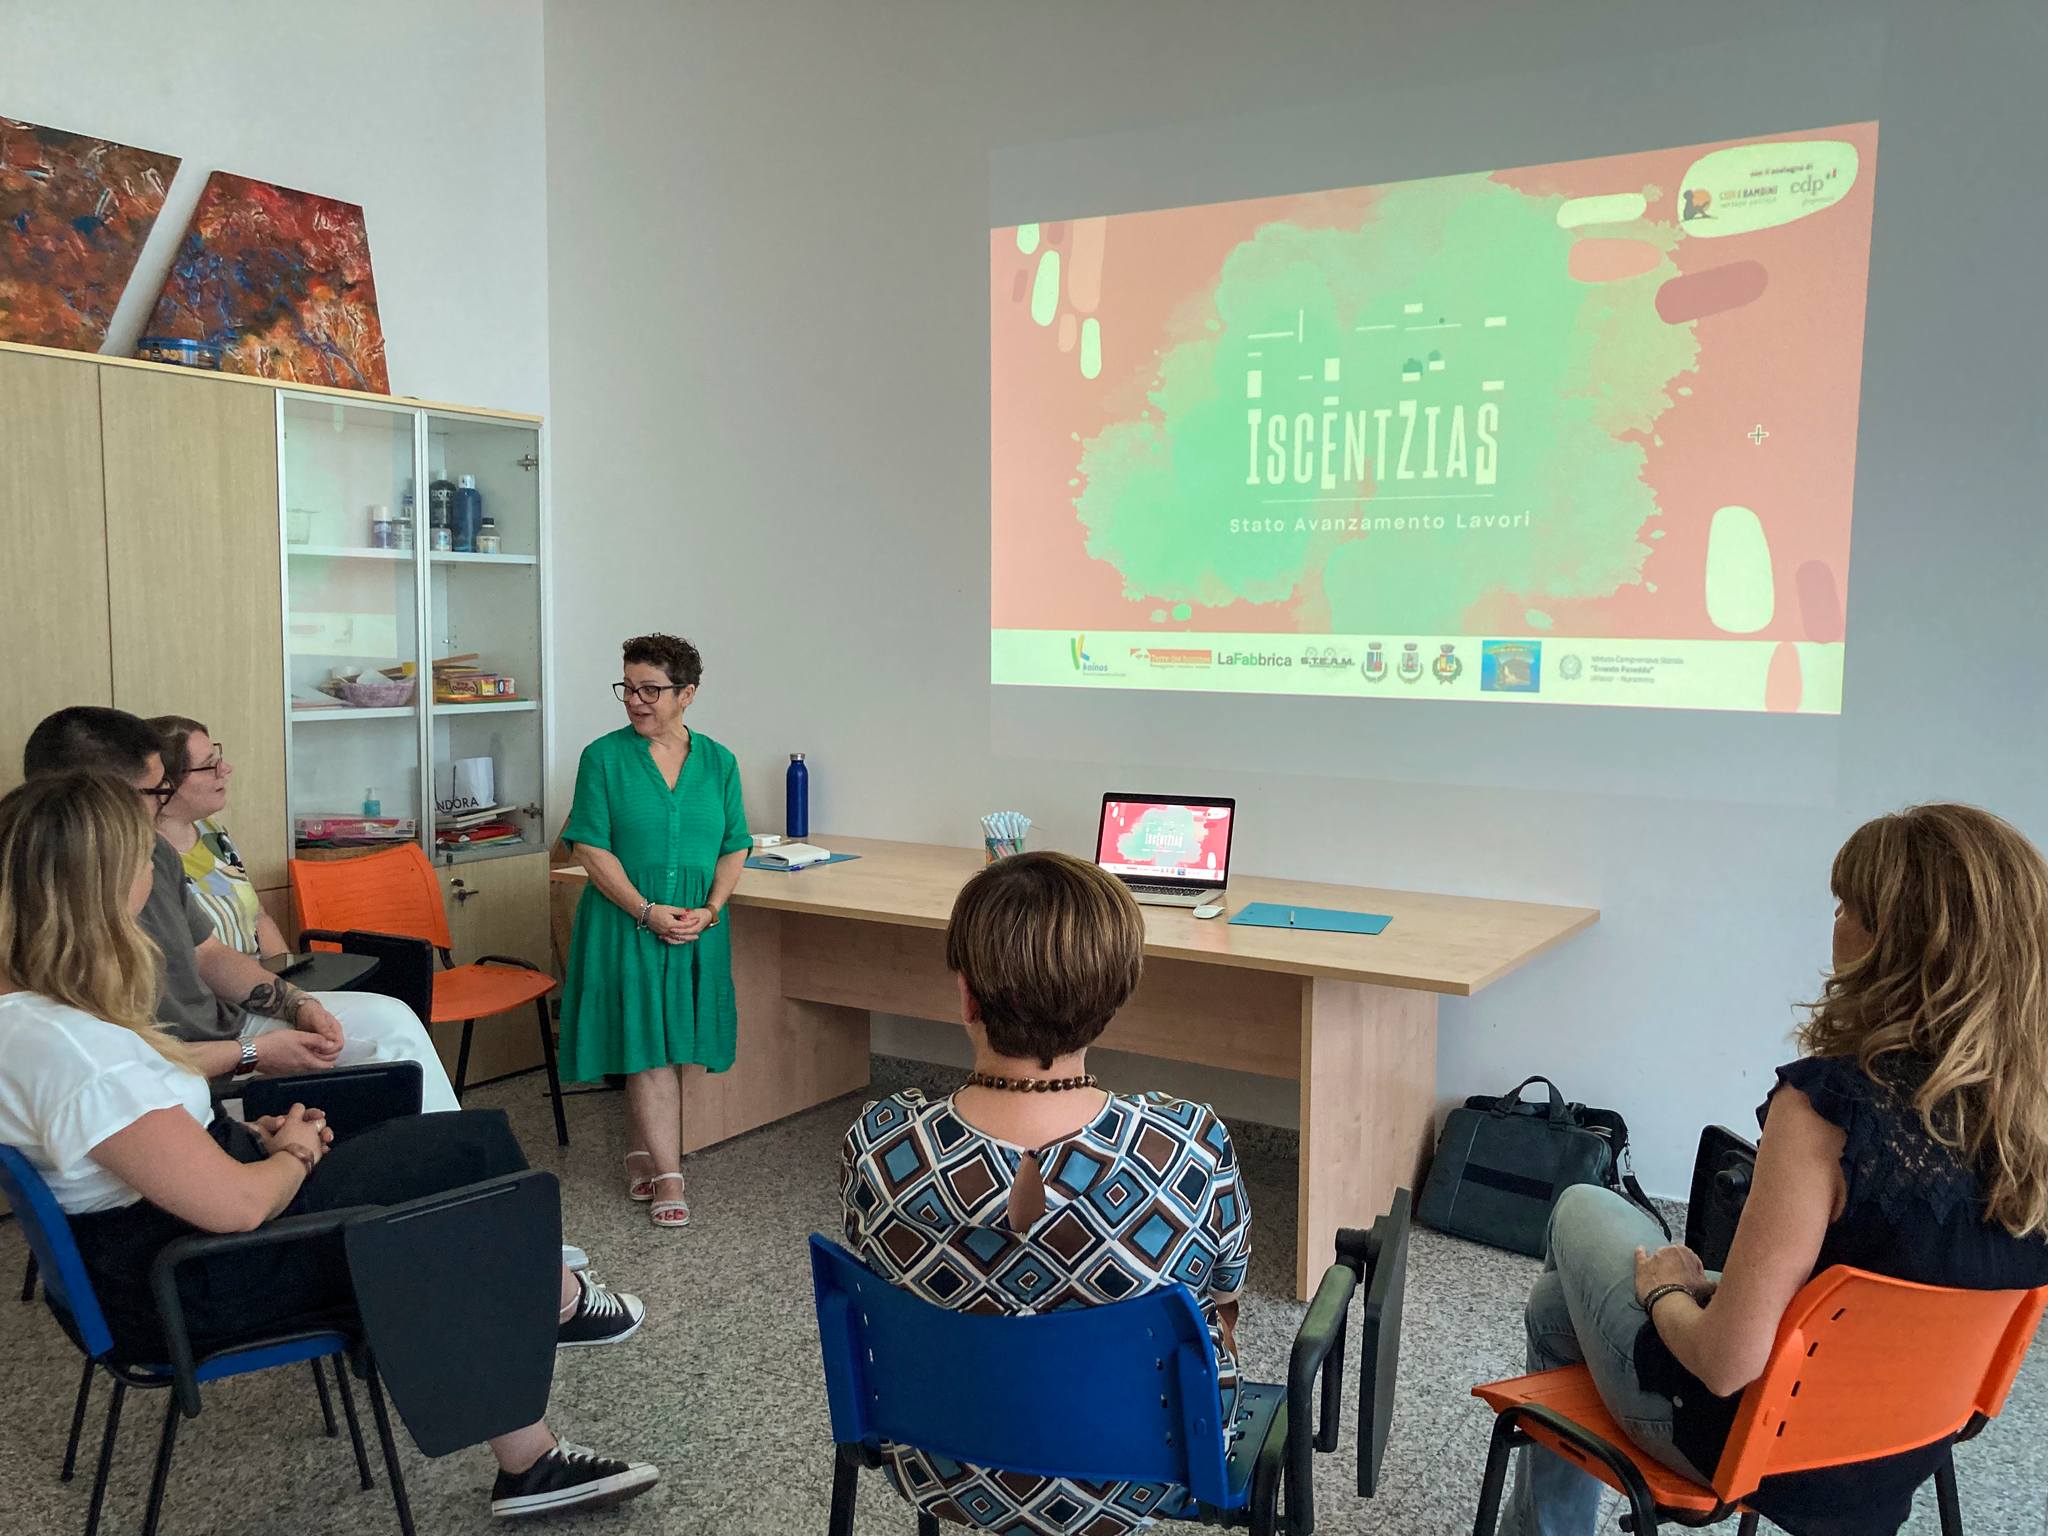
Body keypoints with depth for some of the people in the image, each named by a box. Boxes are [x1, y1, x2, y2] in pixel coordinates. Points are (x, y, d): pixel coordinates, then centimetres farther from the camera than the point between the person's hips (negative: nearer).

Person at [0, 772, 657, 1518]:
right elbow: (236, 1204, -29)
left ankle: (531, 1463, 12)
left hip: (148, 1237, 10)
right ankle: (559, 1300, 26)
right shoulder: (65, 1047, -31)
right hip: (197, 1282, -10)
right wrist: (295, 1153, -8)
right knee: (476, 1147, -2)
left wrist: (250, 1133, 2)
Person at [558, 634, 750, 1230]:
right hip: (627, 924, -3)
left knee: (671, 1046, 7)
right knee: (645, 1047, -6)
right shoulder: (605, 757, -2)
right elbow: (592, 849, -7)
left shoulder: (718, 762, 6)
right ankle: (667, 1178, 0)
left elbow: (734, 847, 7)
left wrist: (708, 910, -9)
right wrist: (648, 912, -16)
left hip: (697, 928, 3)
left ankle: (641, 1156, 25)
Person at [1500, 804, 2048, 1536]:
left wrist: (1667, 1292, -9)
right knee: (1555, 1305, 27)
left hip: (1752, 1442, -6)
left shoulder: (1829, 1104, -33)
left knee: (1581, 1209, 23)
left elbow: (1728, 1361, -30)